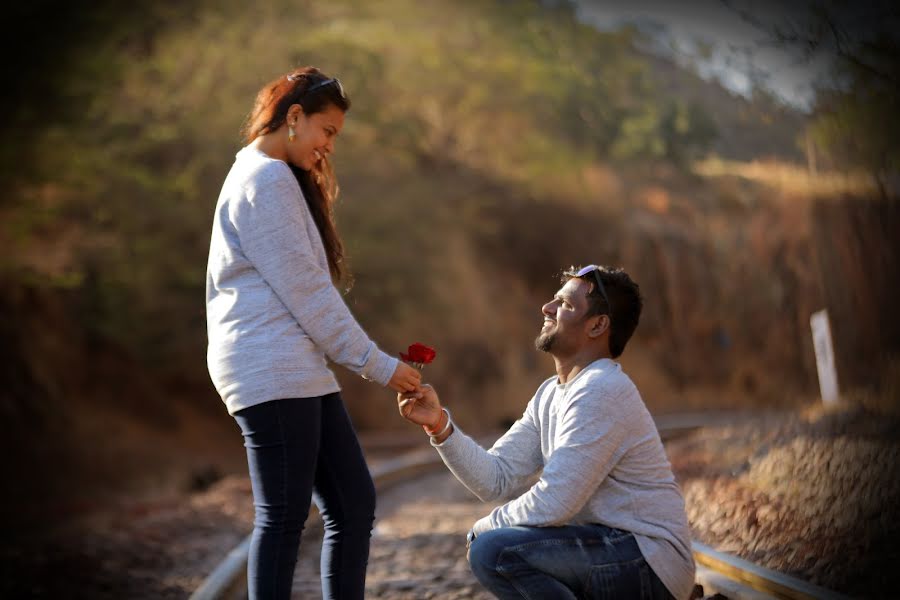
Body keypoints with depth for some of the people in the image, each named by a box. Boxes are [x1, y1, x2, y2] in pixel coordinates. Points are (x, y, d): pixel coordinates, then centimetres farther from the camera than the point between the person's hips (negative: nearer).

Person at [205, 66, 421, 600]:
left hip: (299, 370, 10)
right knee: (284, 516, -7)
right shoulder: (266, 179, -9)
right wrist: (376, 364, -10)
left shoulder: (278, 178, 23)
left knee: (354, 503, 8)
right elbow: (306, 291, -14)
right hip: (272, 369, -10)